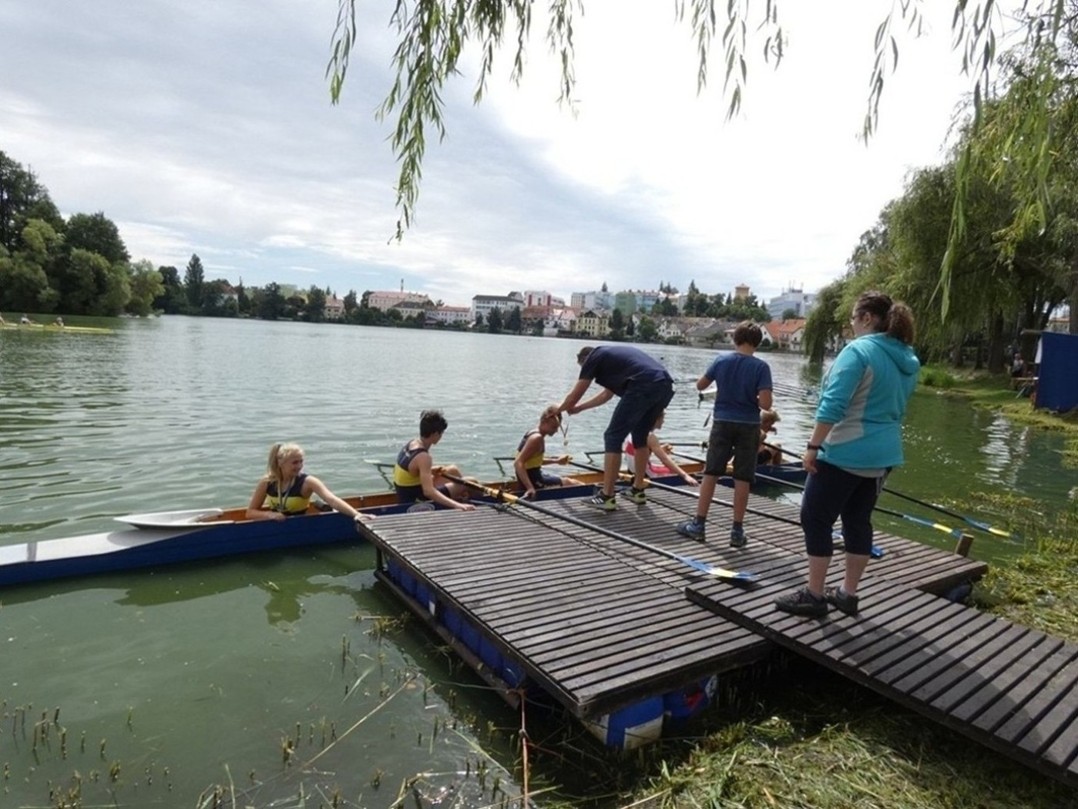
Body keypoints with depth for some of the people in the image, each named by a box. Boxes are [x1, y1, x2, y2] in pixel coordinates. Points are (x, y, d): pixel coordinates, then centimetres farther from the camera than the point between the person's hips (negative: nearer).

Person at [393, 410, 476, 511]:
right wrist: (457, 505, -47)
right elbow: (428, 491, -38)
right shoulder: (423, 457, -28)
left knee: (453, 471, 21)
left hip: (406, 496, 9)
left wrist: (431, 470, 2)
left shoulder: (411, 444, -1)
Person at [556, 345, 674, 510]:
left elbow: (574, 396, 21)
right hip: (665, 386, 8)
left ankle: (606, 497, 2)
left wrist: (557, 410, 39)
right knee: (640, 436, 24)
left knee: (613, 437, 1)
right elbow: (607, 394, 47)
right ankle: (638, 491, 29)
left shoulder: (594, 358, 15)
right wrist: (580, 408, 55)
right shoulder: (613, 355, 37)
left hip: (644, 387, -8)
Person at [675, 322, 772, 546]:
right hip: (748, 426, -1)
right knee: (742, 478, 5)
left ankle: (698, 524, 11)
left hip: (722, 422, 2)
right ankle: (737, 530, 10)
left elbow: (700, 385, 9)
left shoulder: (721, 359, -3)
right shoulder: (761, 366, -10)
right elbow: (765, 404, -17)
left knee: (711, 473, 8)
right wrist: (752, 398, 4)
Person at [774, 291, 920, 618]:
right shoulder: (907, 360, 10)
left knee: (815, 519, 2)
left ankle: (813, 595, 8)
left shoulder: (858, 351, -17)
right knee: (858, 521, 15)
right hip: (882, 454, 9)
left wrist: (813, 446, -19)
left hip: (845, 453, -9)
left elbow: (833, 404, -24)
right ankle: (847, 593, 24)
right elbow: (895, 407, 18)